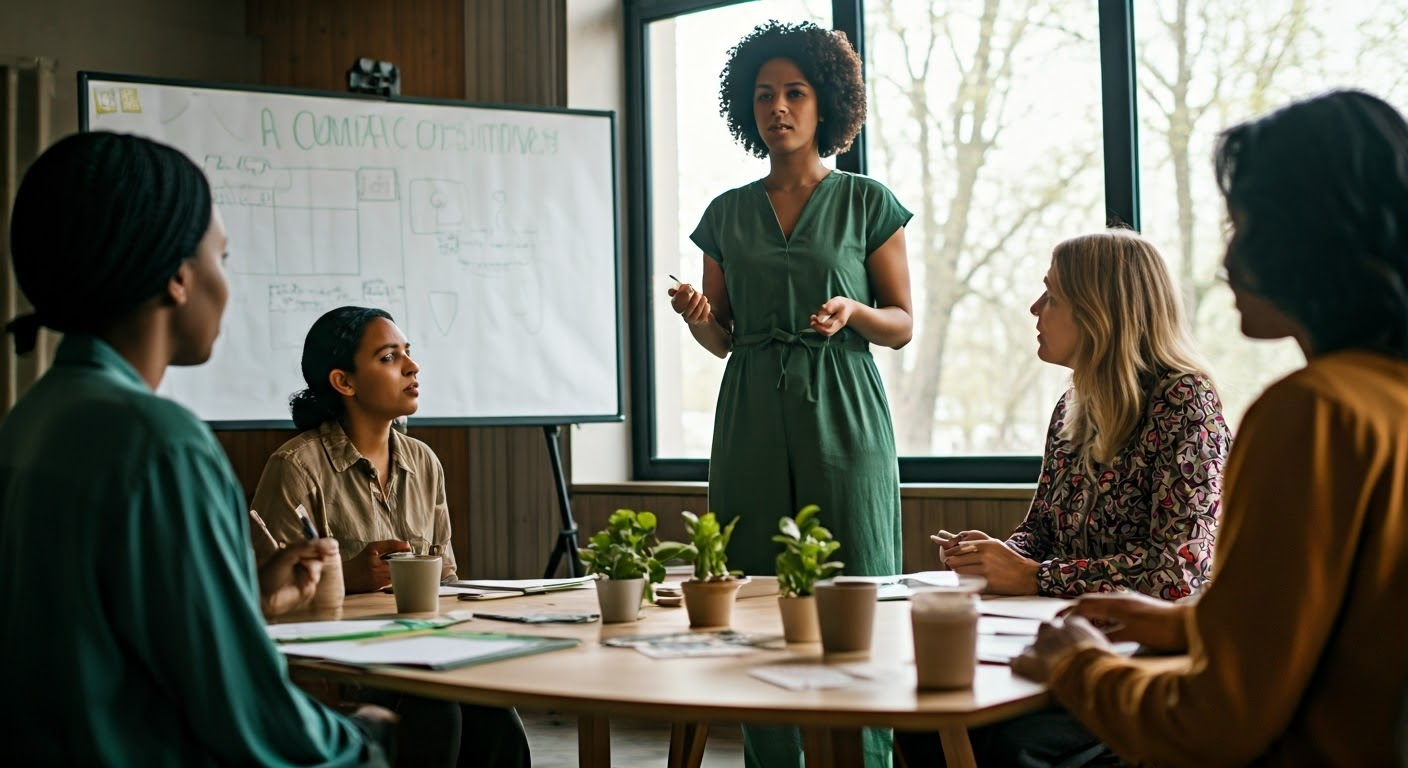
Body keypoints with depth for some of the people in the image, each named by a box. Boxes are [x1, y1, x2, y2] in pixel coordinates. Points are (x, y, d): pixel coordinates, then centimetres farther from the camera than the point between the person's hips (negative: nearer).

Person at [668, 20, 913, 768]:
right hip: (752, 420, 3)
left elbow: (903, 326, 5)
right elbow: (724, 339, 14)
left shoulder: (866, 202, 4)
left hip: (843, 418, -2)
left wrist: (850, 312, -15)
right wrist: (696, 316, -7)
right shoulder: (726, 214, 12)